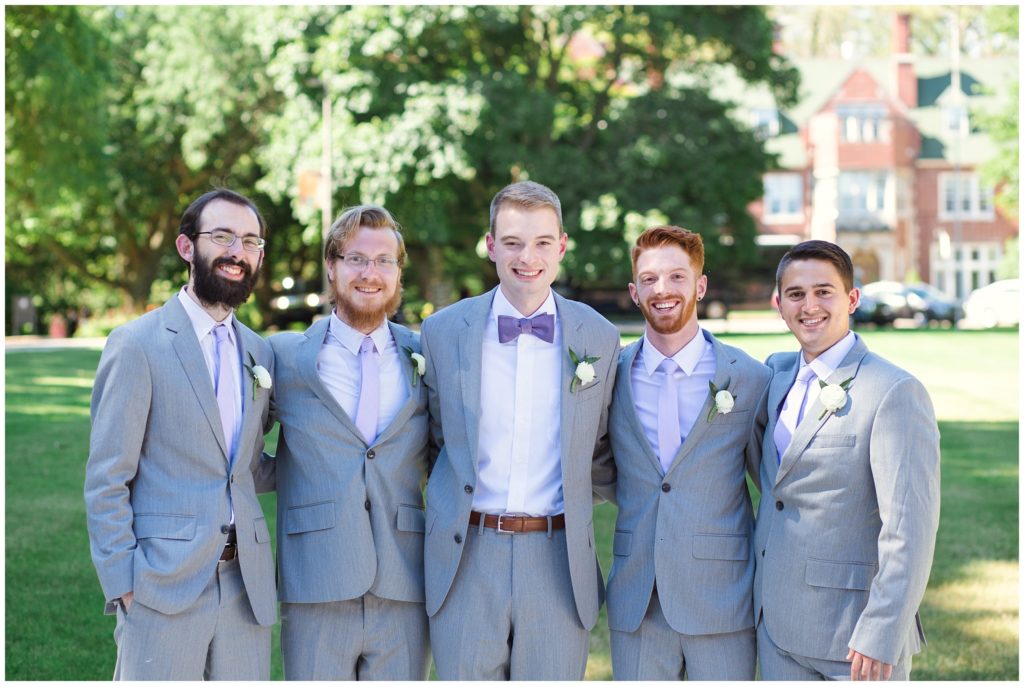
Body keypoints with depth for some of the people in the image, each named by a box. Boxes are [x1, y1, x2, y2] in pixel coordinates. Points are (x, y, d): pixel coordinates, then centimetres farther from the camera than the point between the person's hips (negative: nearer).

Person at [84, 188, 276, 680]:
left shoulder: (259, 353, 14)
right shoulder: (137, 345, -5)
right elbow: (106, 480, -7)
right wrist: (123, 586, -12)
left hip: (245, 583, 6)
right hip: (163, 585, -5)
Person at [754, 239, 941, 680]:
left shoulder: (896, 392, -14)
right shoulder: (779, 373, 9)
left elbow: (910, 529, -19)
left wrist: (881, 636, -21)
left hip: (854, 631, -7)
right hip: (776, 625, 7)